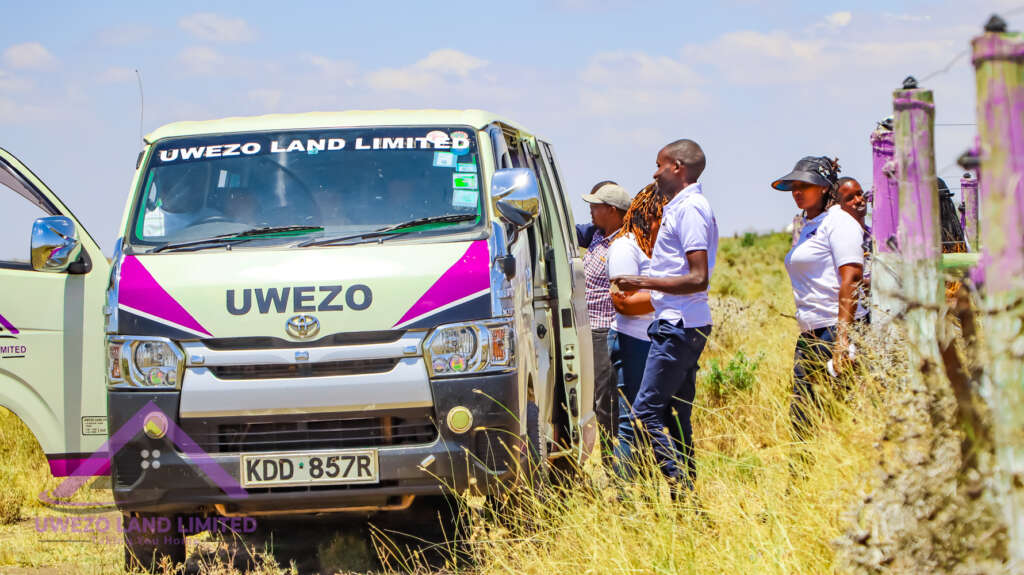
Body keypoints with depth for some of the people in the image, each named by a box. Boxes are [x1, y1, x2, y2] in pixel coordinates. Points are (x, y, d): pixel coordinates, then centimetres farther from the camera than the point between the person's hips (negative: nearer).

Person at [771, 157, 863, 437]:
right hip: (810, 335, 9)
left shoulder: (839, 222, -7)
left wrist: (842, 340, -23)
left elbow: (850, 279, -16)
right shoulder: (809, 228, 21)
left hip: (834, 331, -9)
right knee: (801, 418, 5)